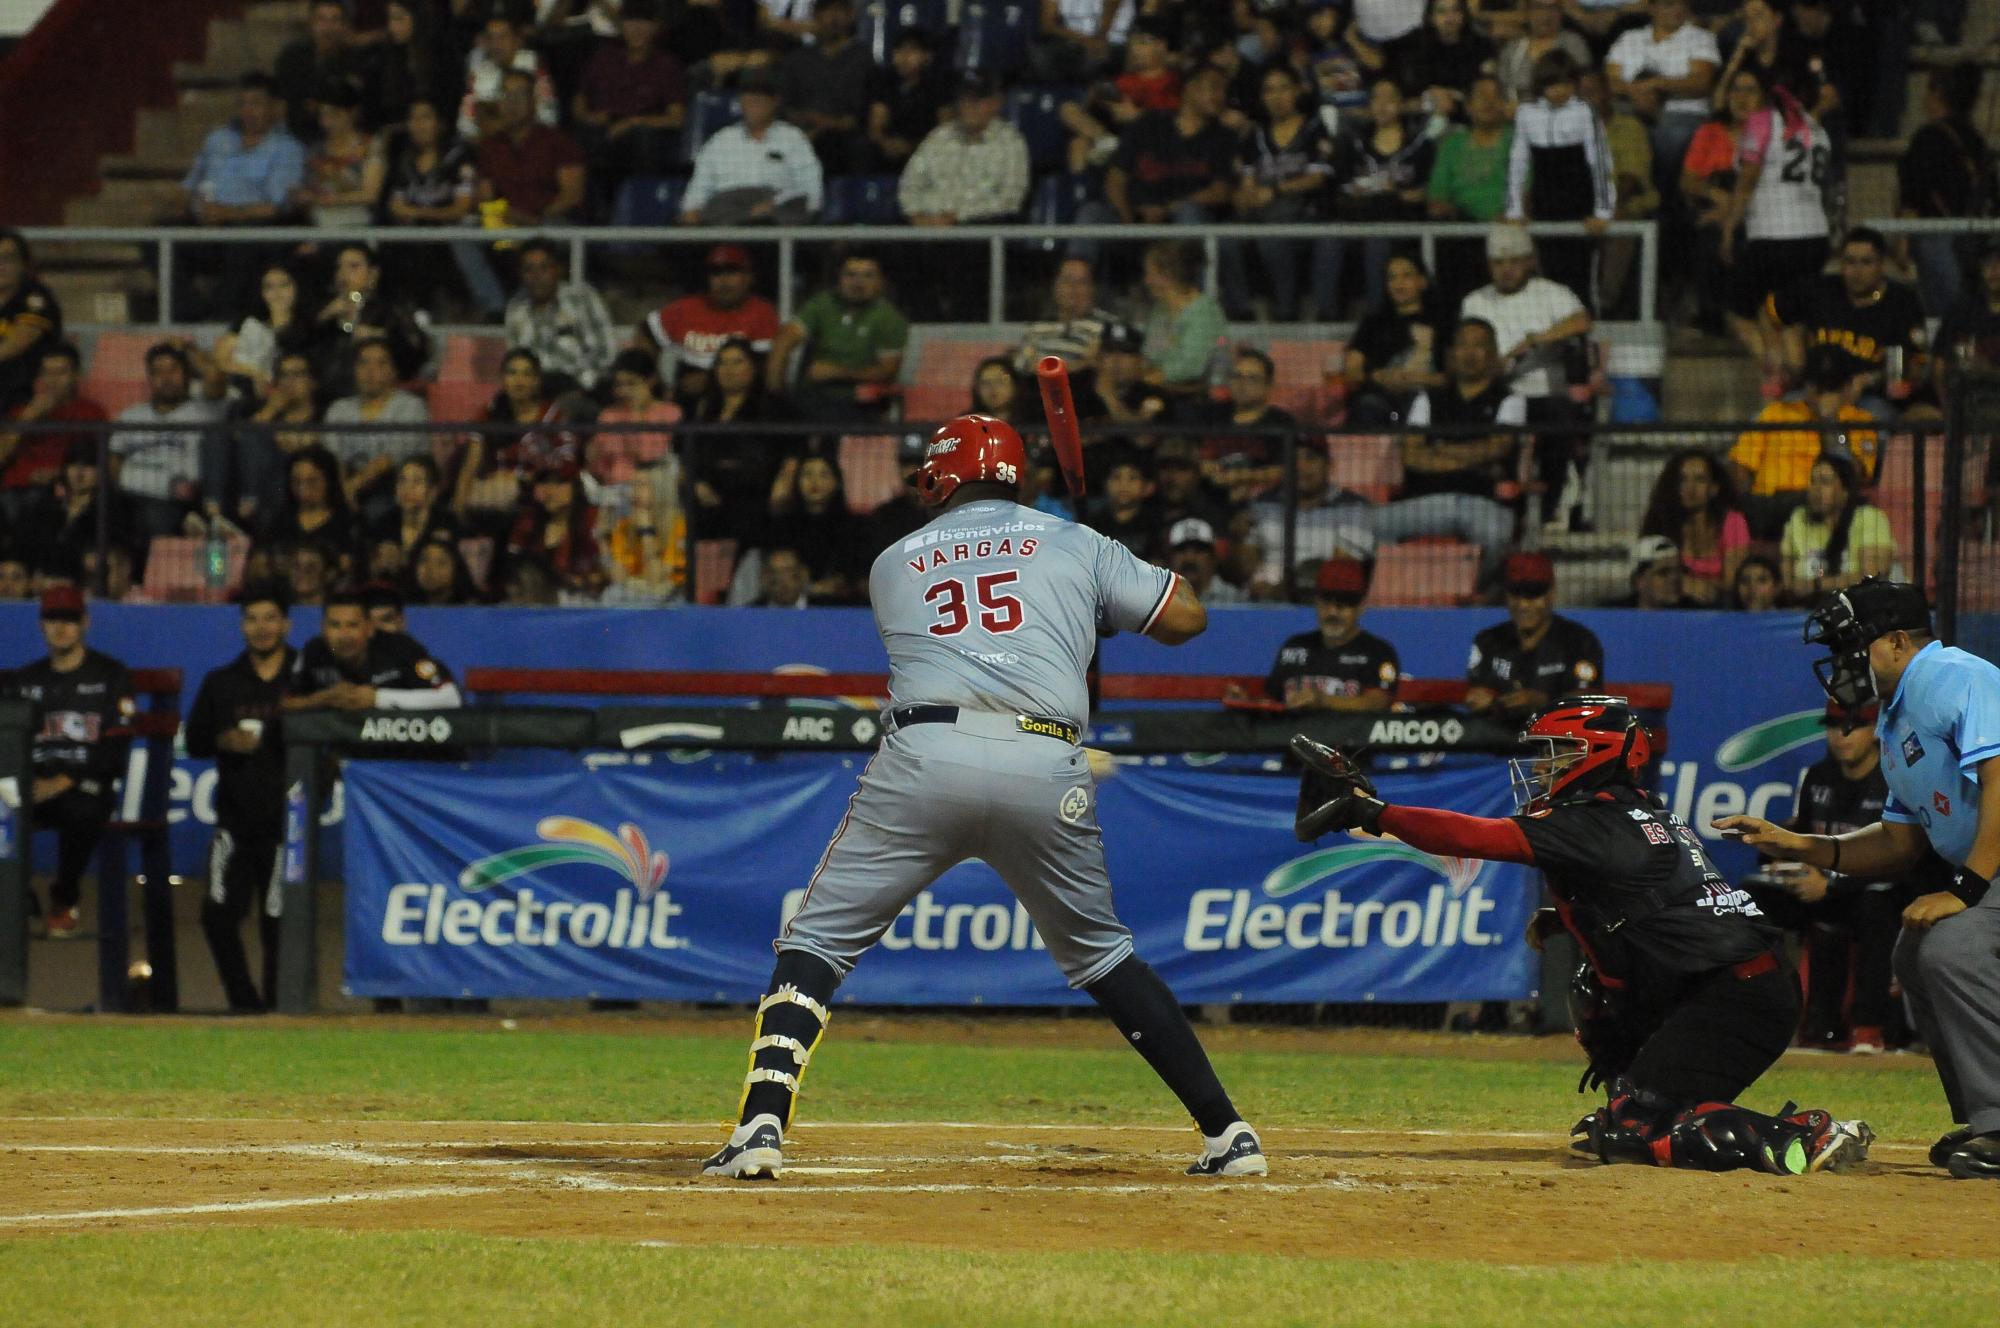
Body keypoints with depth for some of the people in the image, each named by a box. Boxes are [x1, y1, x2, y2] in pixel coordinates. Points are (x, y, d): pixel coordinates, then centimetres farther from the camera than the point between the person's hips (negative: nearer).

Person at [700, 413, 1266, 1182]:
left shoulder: (892, 565, 23)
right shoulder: (1073, 546, 20)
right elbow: (1187, 617, 21)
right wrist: (1101, 605, 42)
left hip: (924, 754, -1)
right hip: (1045, 767, 1)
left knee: (816, 943, 7)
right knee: (1100, 954, 19)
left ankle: (761, 1125, -12)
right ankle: (1226, 1132, 14)